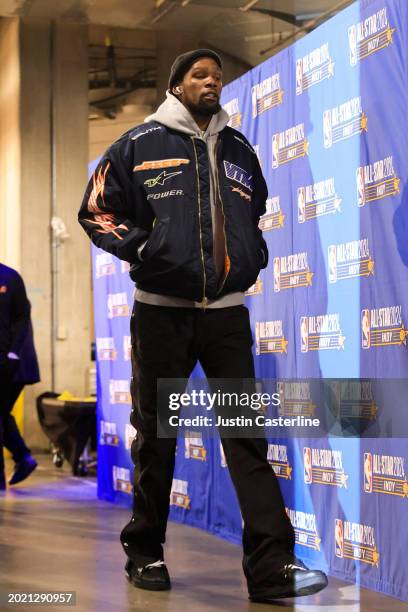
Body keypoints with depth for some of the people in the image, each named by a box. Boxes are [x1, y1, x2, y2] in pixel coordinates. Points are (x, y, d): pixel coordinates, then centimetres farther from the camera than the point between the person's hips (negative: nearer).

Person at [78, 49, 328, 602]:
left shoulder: (238, 150, 15)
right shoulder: (140, 144, 4)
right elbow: (97, 210, 5)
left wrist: (255, 254, 11)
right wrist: (141, 248, -8)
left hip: (227, 310, 3)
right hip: (161, 307, -2)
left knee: (247, 431, -5)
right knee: (156, 432, 5)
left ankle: (272, 565, -10)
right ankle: (144, 550, 20)